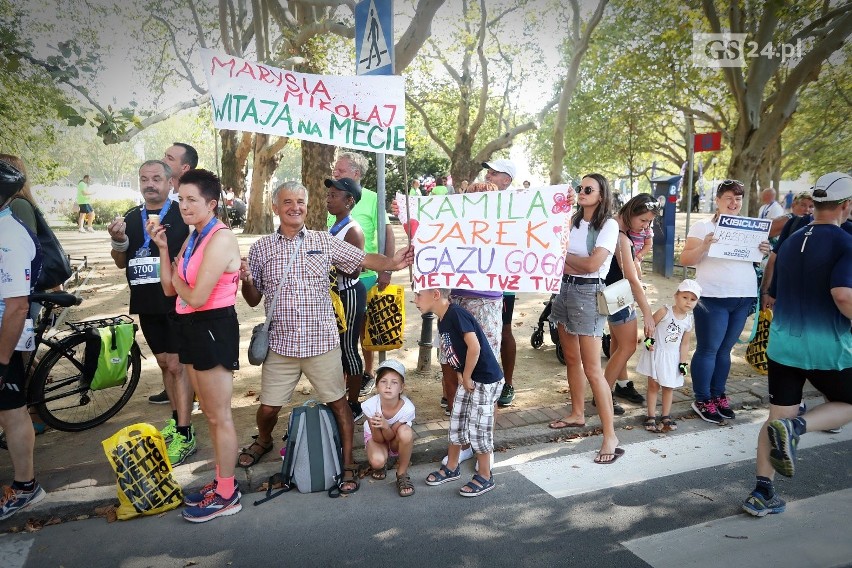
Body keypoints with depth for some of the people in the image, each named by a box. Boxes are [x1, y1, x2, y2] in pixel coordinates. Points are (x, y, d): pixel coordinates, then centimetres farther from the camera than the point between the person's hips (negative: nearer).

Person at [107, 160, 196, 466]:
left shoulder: (183, 215, -6)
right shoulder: (131, 218, 11)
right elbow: (121, 263, 13)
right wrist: (119, 242, -6)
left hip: (176, 303, -6)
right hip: (146, 304, 6)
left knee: (177, 365, -6)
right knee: (164, 363, 15)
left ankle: (185, 435, 0)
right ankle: (176, 419, 30)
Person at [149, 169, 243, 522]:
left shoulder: (220, 239, -18)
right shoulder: (192, 236, 11)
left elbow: (196, 297, -23)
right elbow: (169, 289, 8)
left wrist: (175, 274, -4)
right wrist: (163, 248, 1)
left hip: (213, 327, -10)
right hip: (192, 326, 10)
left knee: (220, 417, 2)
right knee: (211, 414, 19)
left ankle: (227, 496, 17)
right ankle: (221, 481, 33)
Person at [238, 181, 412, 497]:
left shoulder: (325, 242, 1)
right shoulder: (261, 248, 4)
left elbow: (364, 259, -3)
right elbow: (253, 299, 9)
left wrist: (393, 263, -22)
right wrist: (245, 280, -13)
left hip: (322, 341, -1)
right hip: (281, 344, 1)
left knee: (338, 402, 5)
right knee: (268, 407, 10)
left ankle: (348, 464, 21)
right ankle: (263, 441, 44)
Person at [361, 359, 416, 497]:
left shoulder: (407, 408, -32)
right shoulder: (370, 405, -30)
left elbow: (391, 437, -22)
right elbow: (378, 439, -21)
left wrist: (385, 426, -44)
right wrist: (376, 426, -43)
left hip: (396, 441, 0)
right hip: (376, 436, 0)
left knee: (405, 431, -36)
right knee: (377, 461, -33)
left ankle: (402, 474, -11)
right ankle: (381, 465, 8)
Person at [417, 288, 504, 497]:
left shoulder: (457, 314, -23)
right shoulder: (442, 321, 6)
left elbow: (474, 347, -29)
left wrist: (466, 377, -17)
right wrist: (461, 375, 2)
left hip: (485, 380, -9)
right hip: (467, 379, 9)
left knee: (478, 429, 2)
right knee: (456, 424, 17)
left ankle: (485, 477, 20)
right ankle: (451, 468, 35)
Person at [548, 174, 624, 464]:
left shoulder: (608, 225, -9)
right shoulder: (573, 221, 10)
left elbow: (593, 264, -18)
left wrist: (564, 256, -6)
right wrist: (578, 265, -10)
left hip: (587, 293, -7)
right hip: (565, 289, 7)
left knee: (592, 369, -9)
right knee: (571, 358, 15)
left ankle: (610, 436, -3)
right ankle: (577, 414, 31)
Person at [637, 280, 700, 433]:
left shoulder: (689, 322, -3)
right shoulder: (664, 312, -14)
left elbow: (685, 344, 3)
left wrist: (683, 363, 1)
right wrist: (649, 338, -21)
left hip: (672, 357, 4)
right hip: (656, 353, -3)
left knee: (669, 387, 12)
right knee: (653, 385, 3)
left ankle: (666, 416, 25)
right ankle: (651, 416, 11)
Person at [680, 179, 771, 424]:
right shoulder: (703, 226, -4)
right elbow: (685, 260, -9)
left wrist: (763, 252, -3)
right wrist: (703, 246, -26)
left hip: (744, 298, 5)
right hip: (713, 298, -5)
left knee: (725, 349, 13)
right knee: (708, 349, 0)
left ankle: (718, 396, 24)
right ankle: (702, 401, 10)